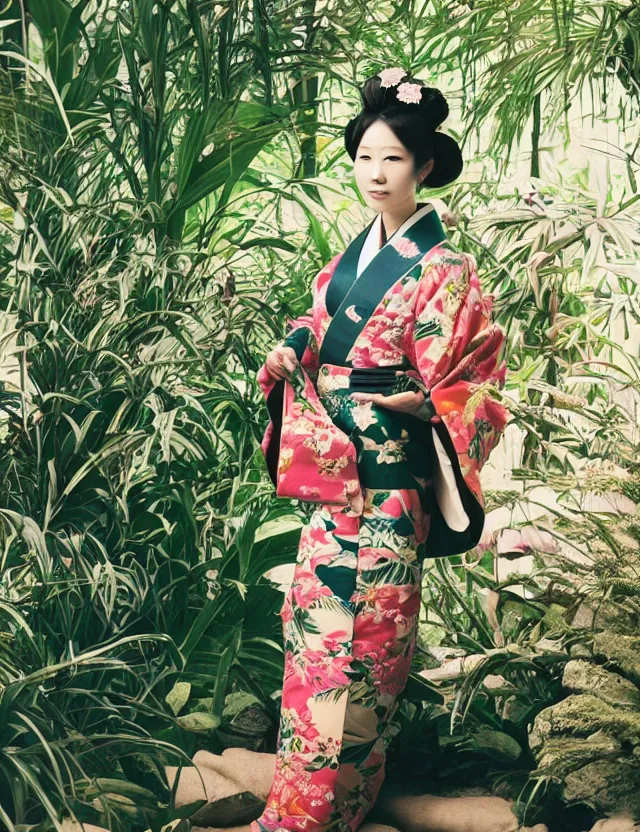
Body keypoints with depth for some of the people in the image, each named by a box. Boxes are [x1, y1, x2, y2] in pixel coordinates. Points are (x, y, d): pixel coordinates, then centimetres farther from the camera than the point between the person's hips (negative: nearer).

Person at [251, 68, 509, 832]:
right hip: (333, 461, 7)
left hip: (389, 469, -7)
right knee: (317, 608, 10)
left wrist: (424, 404, -25)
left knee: (360, 623, -2)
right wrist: (290, 355, 1)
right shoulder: (351, 257, 10)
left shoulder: (443, 272, -10)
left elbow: (474, 378, -8)